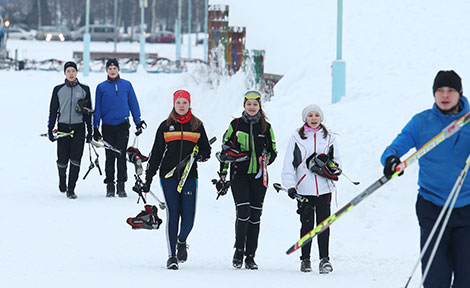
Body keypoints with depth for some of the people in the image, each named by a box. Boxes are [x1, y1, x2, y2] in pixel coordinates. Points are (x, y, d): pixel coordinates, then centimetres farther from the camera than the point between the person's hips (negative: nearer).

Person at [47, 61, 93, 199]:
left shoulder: (84, 89, 7)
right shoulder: (58, 90, 7)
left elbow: (89, 111, 9)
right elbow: (53, 110, 9)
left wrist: (90, 131, 6)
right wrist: (50, 129, 3)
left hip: (79, 128, 0)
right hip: (63, 128, 0)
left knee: (75, 160, -6)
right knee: (62, 159, -1)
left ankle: (71, 189, 0)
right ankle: (62, 178, 31)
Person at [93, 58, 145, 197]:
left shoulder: (126, 85, 5)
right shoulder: (101, 87, 5)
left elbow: (133, 104, 12)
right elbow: (97, 108, 8)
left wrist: (138, 121, 9)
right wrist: (95, 128, 5)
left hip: (123, 126, 0)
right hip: (108, 127, 1)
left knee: (121, 155, -6)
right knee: (110, 156, 3)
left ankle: (121, 186, -2)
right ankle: (110, 186, 8)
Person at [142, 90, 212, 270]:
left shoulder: (197, 126, 9)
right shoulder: (166, 126, 8)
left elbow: (206, 150, 14)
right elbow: (156, 153, 9)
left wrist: (200, 155, -10)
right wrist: (148, 178, 5)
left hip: (189, 176, 0)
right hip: (169, 176, 0)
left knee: (188, 217, -6)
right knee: (172, 215, -5)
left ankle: (181, 241, 26)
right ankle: (172, 255, 2)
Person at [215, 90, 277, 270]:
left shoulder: (266, 127, 7)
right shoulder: (235, 125, 4)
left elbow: (273, 151, 15)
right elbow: (225, 149, 9)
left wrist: (267, 158, -8)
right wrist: (223, 174, 4)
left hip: (258, 176, 2)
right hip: (239, 174, -2)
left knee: (255, 215, 3)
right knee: (243, 212, -15)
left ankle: (250, 256, 9)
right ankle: (239, 251, -1)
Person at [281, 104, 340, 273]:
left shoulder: (328, 137, 11)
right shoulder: (297, 137, 6)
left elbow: (337, 159, 19)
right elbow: (289, 163, 1)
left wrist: (332, 167, -4)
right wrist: (290, 185, -9)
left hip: (324, 188, 1)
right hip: (304, 188, -1)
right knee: (307, 224, 2)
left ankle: (324, 259, -3)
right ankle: (305, 259, 12)